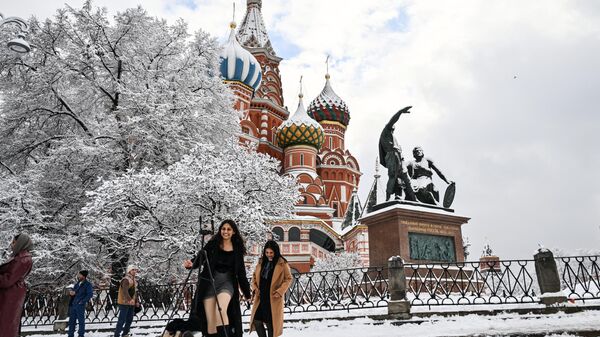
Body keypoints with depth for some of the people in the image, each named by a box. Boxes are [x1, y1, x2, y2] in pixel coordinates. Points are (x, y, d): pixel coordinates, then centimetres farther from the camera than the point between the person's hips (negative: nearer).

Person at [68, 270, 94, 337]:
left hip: (80, 305, -7)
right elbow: (72, 291, 21)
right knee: (71, 320, 12)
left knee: (81, 320, 1)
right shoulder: (77, 283, 16)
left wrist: (83, 301, -18)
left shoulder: (87, 284, -6)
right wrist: (71, 292, -2)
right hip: (73, 305, 7)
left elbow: (90, 294, -14)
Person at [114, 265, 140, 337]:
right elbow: (125, 291, -31)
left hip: (131, 303, 9)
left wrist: (136, 301, 19)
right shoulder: (126, 279, -15)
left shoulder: (134, 280, 16)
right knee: (122, 320, -6)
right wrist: (130, 299, -44)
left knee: (129, 320, 13)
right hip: (124, 303, -9)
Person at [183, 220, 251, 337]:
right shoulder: (213, 244, 2)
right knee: (210, 320, -2)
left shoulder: (237, 249, 6)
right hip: (209, 283, 0)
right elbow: (200, 258, -6)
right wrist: (191, 264, -29)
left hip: (227, 282, 0)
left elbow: (241, 272, 12)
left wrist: (246, 292, 15)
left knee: (221, 310, -28)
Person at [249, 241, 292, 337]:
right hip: (260, 297, 4)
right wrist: (255, 288, 1)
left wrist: (280, 291, -13)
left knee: (271, 323, 2)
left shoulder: (282, 264, -6)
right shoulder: (261, 262, 7)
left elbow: (288, 279, -3)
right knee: (257, 320, 1)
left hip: (273, 299, -4)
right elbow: (254, 276, 16)